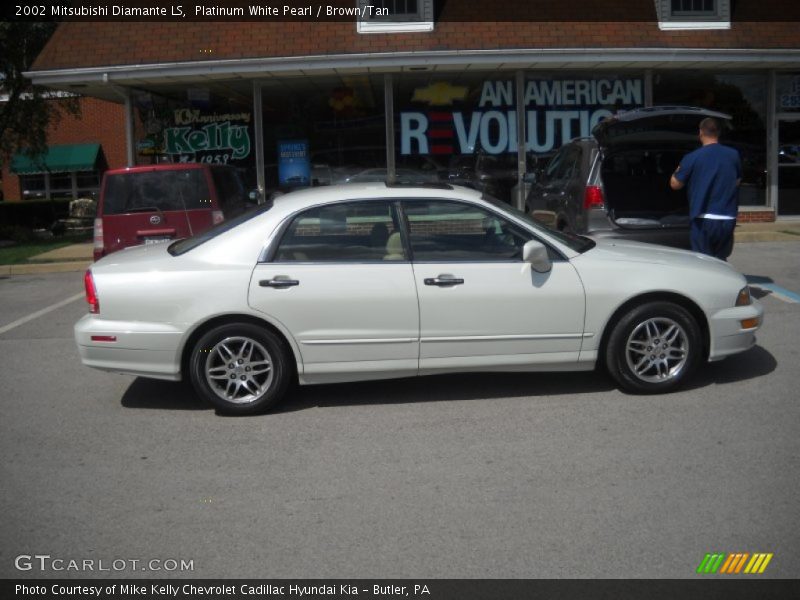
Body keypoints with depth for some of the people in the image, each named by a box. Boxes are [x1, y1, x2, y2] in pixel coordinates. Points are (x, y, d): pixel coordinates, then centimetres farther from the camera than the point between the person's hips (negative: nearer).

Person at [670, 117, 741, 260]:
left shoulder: (692, 158, -8)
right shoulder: (733, 155, 4)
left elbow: (675, 184, 0)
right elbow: (737, 181, 17)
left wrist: (678, 169, 18)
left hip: (704, 220, -4)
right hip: (727, 219, 4)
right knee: (721, 262, 18)